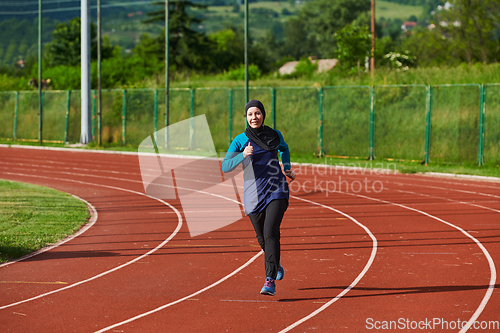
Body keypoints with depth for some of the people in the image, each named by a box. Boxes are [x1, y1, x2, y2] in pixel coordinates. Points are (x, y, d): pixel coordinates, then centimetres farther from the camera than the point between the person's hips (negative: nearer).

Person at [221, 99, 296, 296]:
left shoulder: (275, 135, 5)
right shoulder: (240, 140, -3)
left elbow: (284, 148, 28)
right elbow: (225, 167, -12)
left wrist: (287, 168, 21)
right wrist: (243, 155, -26)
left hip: (277, 191, -1)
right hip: (254, 195, 1)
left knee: (271, 232, -20)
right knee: (262, 238, 14)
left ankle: (270, 281, -23)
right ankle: (276, 264, 47)